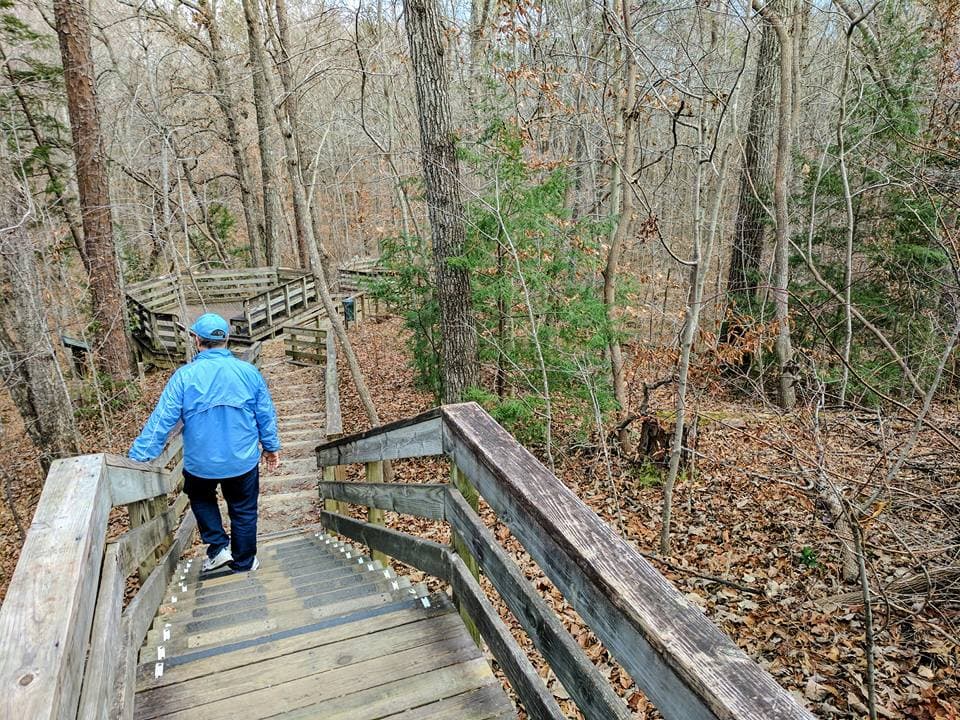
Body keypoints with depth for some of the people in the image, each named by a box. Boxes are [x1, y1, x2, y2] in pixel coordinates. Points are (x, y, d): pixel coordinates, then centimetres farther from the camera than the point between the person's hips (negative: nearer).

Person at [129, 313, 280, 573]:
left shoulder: (185, 376, -14)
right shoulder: (249, 372, -8)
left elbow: (161, 420, -14)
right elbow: (266, 415, 2)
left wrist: (138, 457, -7)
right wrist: (271, 447, 16)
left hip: (201, 464, -1)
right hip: (243, 461, 1)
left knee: (201, 497, 30)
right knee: (243, 511, 19)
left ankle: (218, 546, 22)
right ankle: (243, 562, 32)